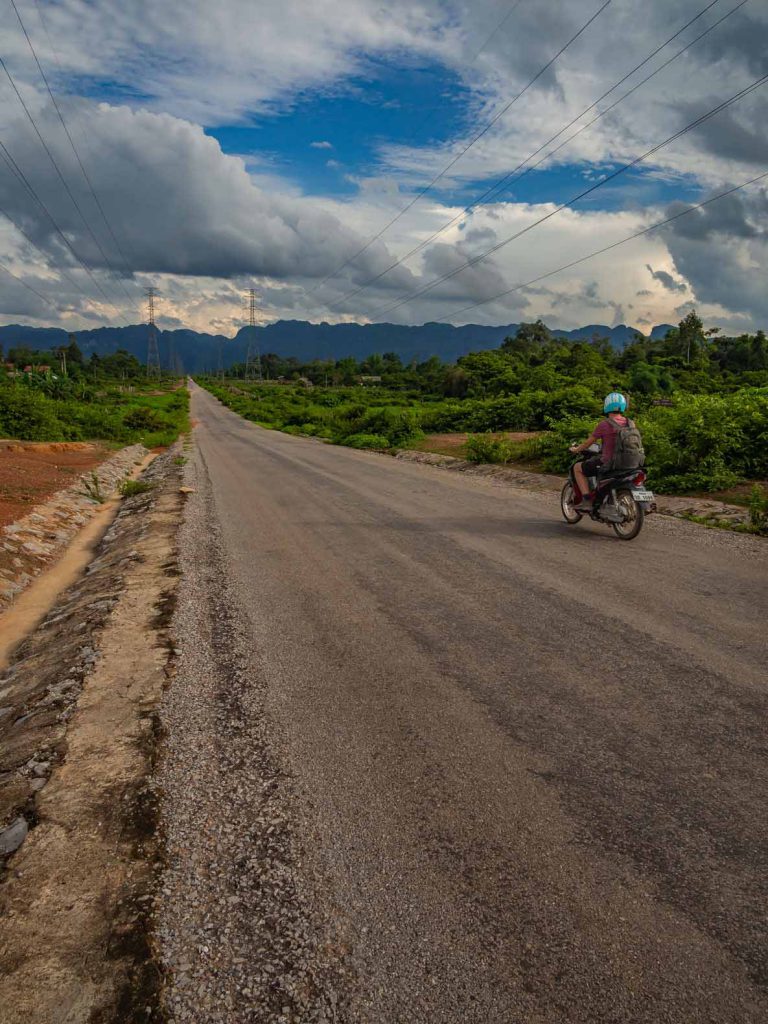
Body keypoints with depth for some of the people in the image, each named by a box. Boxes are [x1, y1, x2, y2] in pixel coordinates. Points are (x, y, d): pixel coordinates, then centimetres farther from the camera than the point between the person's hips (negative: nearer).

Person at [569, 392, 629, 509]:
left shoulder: (604, 424, -13)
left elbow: (588, 443, -2)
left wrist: (575, 449, 19)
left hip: (608, 463, -6)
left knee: (577, 468, 13)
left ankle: (587, 500, 2)